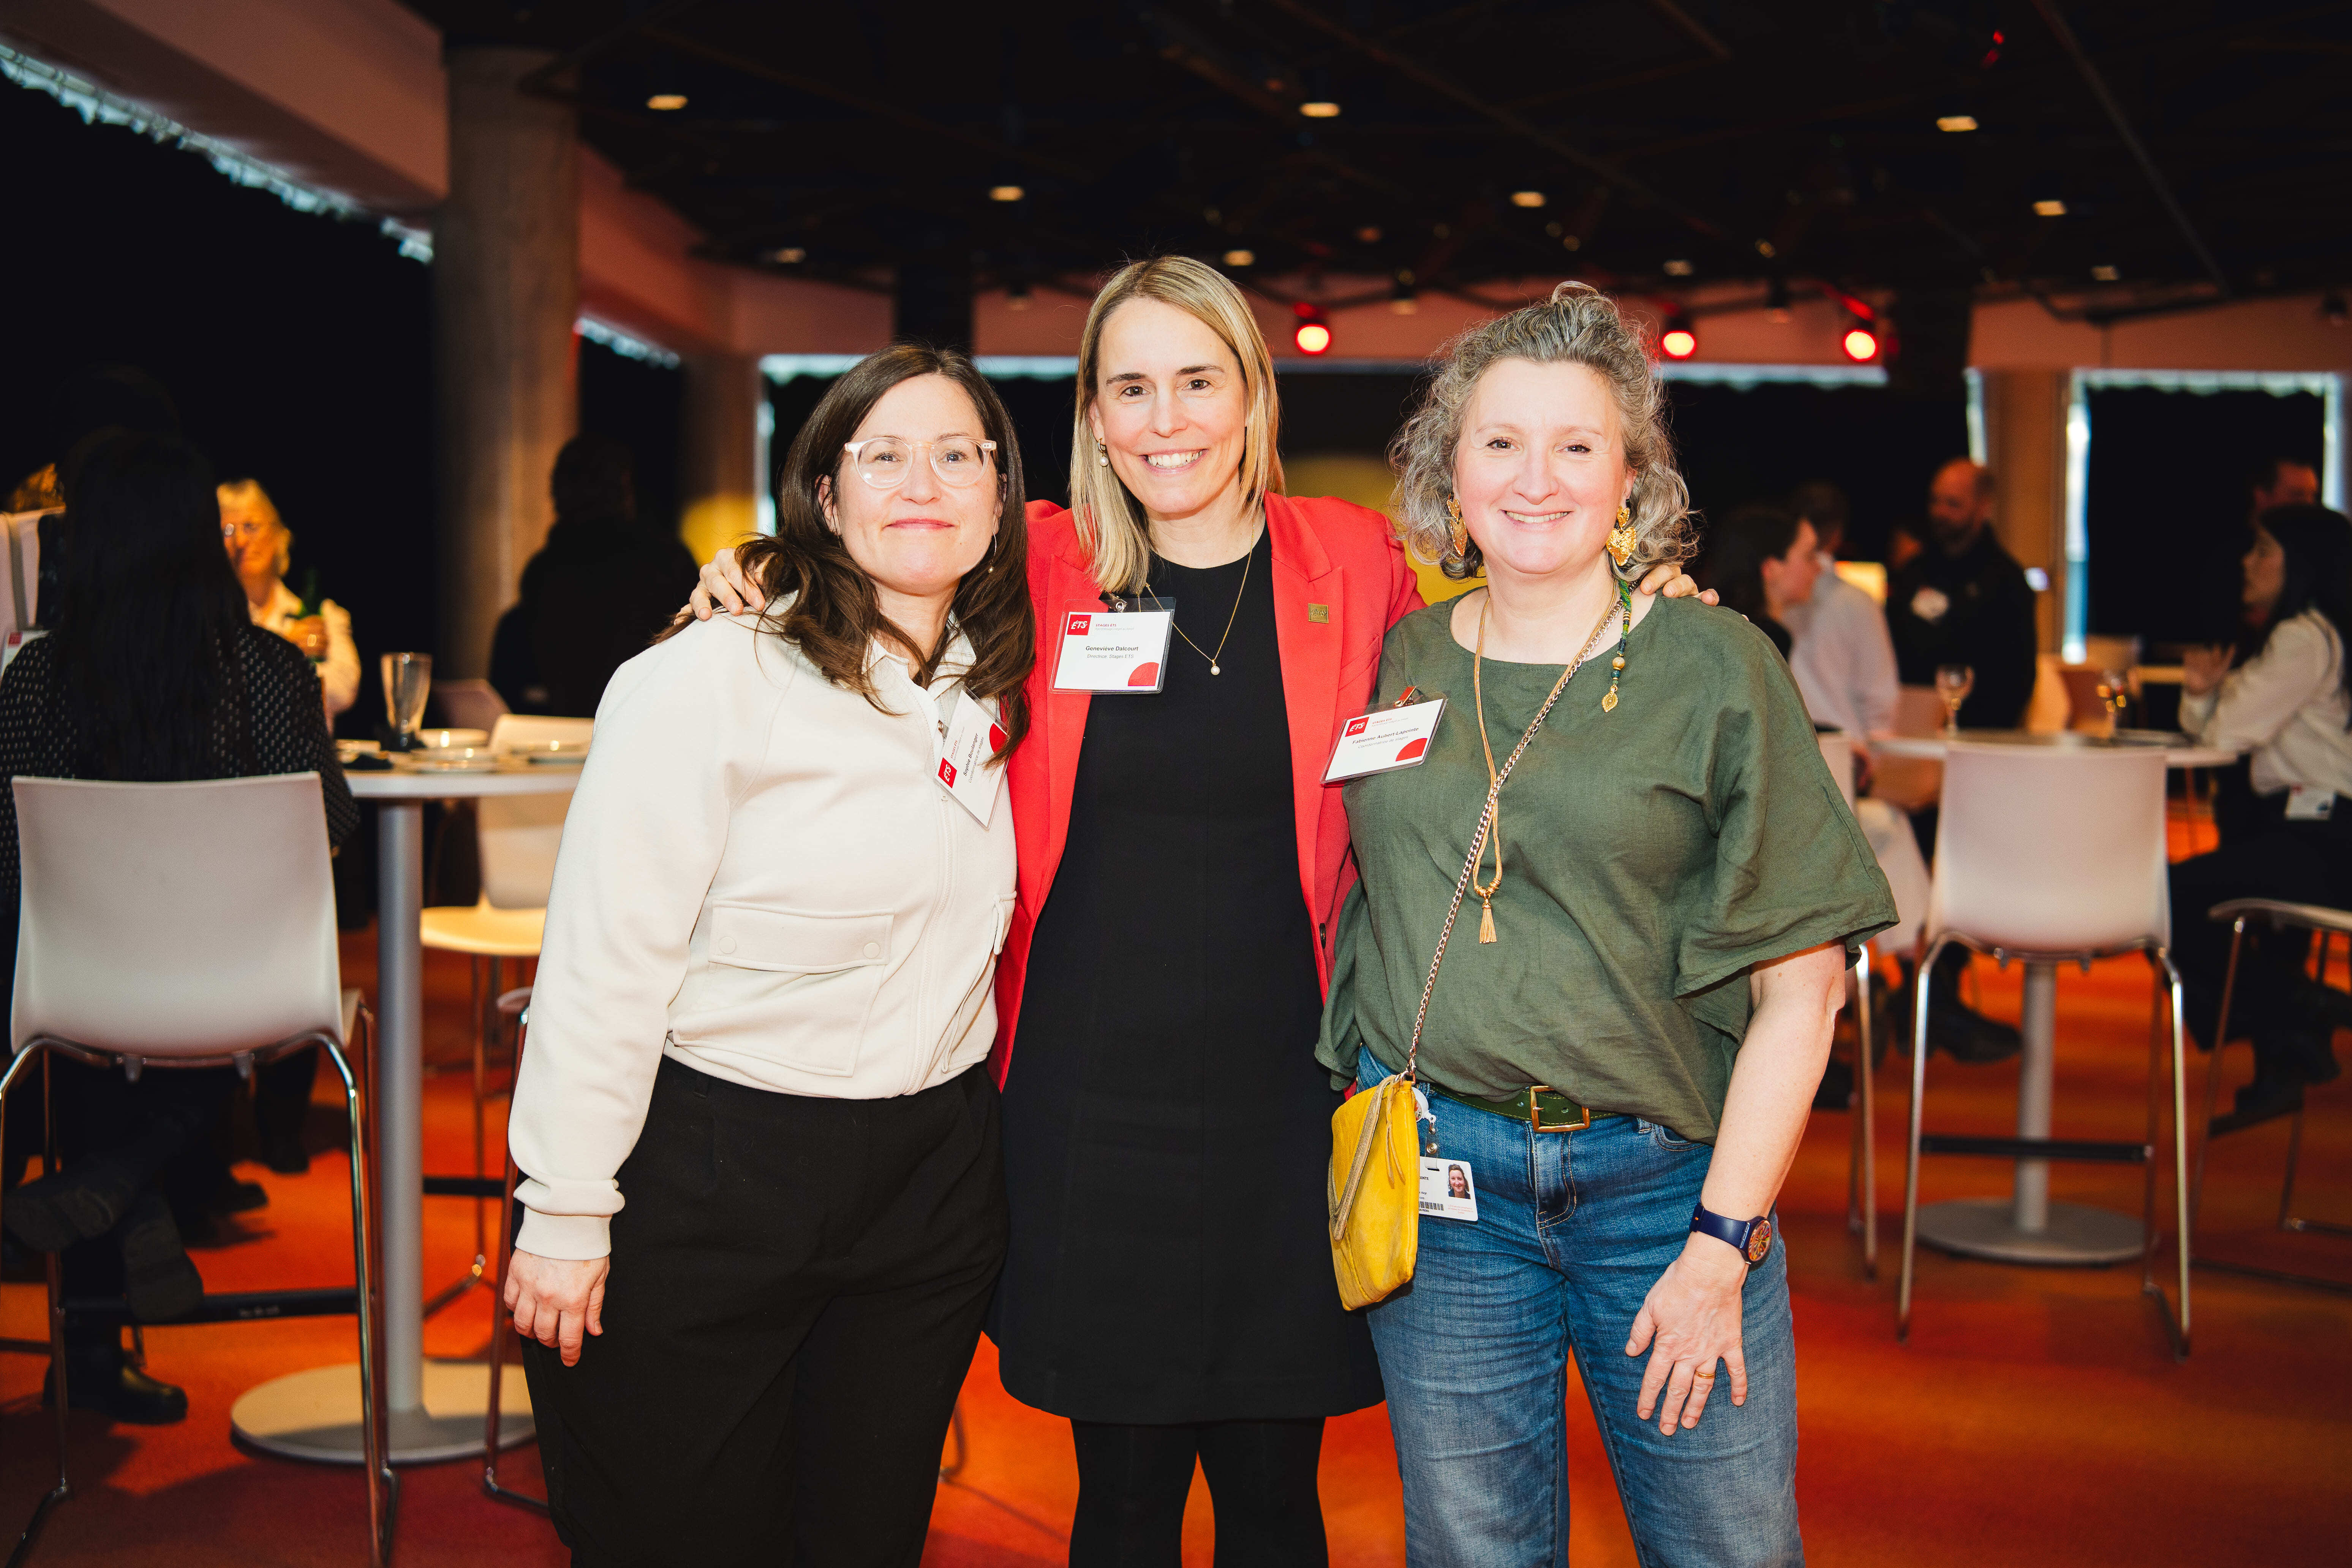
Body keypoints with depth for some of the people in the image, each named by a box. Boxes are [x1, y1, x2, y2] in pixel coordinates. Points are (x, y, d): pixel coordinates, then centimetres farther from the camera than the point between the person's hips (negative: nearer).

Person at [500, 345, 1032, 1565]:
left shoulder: (996, 688, 7)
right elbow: (602, 959, -15)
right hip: (707, 1175, -6)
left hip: (933, 1177, 6)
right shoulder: (715, 678, -14)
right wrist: (567, 1211, -16)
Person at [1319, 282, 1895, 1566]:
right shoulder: (1397, 665, 5)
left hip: (1663, 1178, -2)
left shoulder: (1714, 670, -4)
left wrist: (1723, 1242, -11)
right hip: (1435, 1176, 2)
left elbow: (1800, 979, -6)